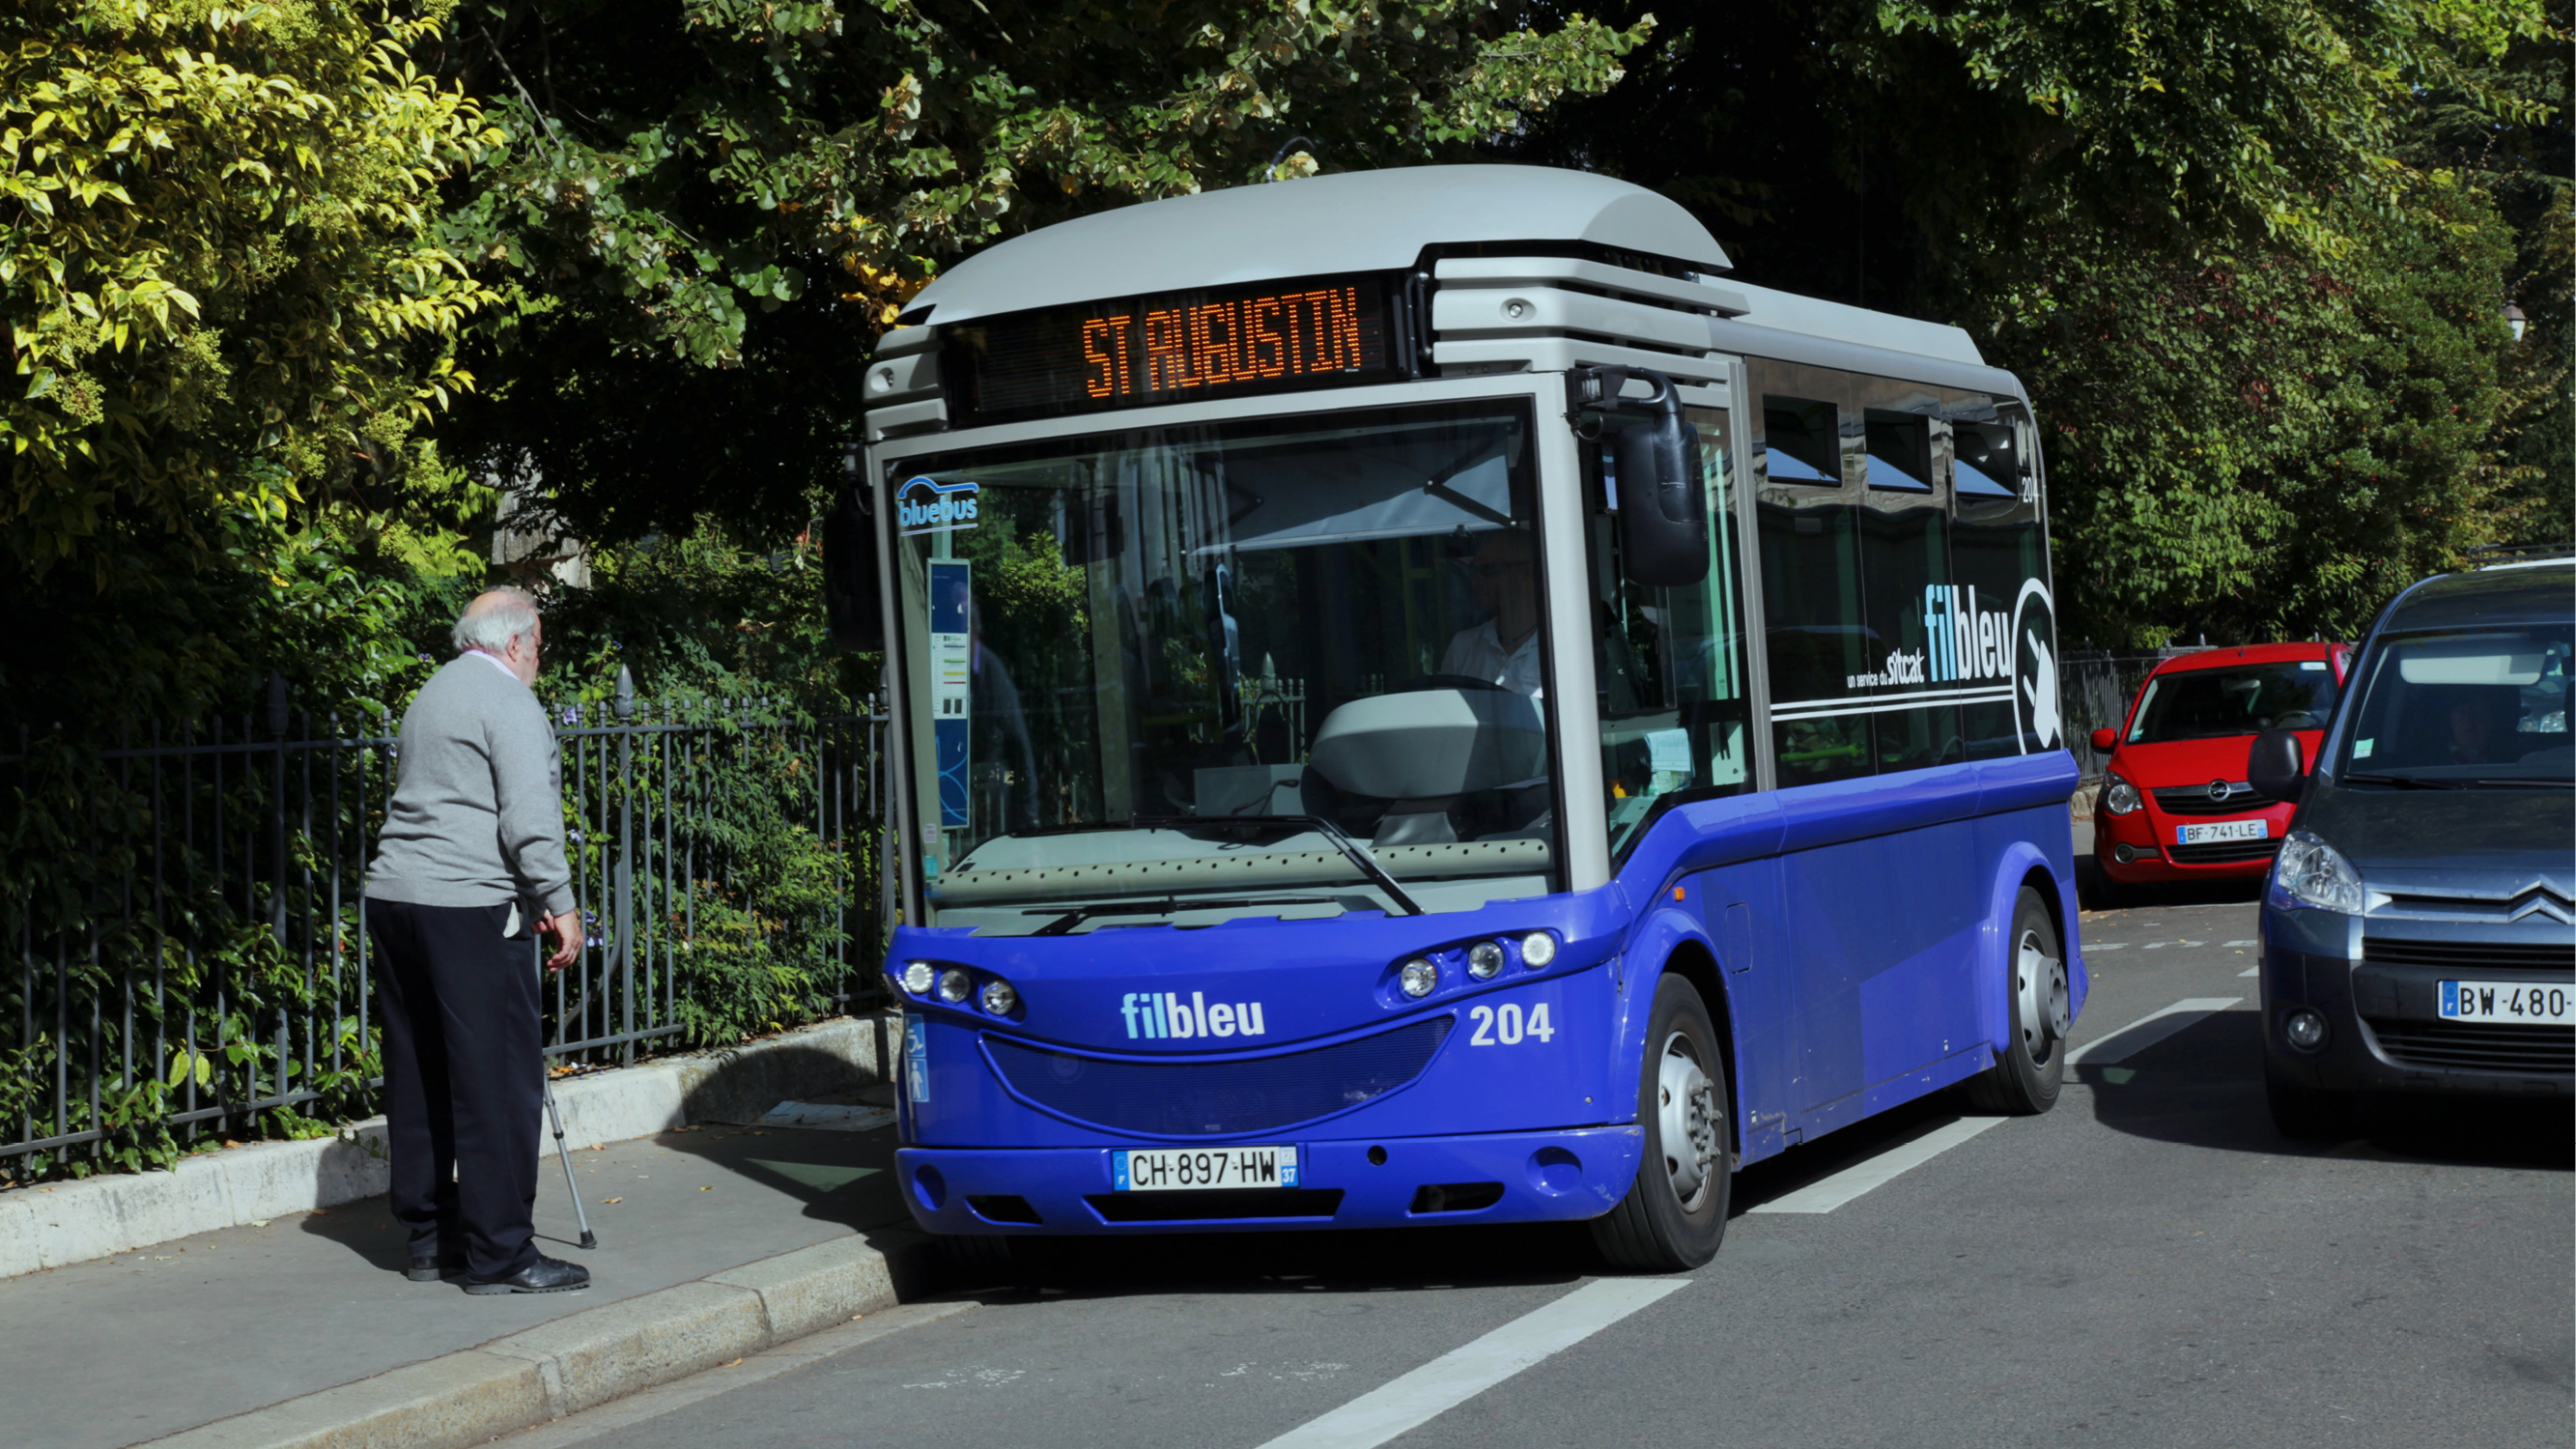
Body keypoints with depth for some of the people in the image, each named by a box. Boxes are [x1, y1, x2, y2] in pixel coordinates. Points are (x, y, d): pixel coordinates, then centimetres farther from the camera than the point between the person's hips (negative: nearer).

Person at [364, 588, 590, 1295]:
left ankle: (428, 1234, 18)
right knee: (499, 1077, -5)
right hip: (467, 905, -9)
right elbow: (529, 820, -15)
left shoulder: (431, 696, 22)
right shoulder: (507, 700, -6)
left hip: (393, 893, 9)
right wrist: (559, 904, -8)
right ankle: (500, 1252, -4)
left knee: (419, 1075, 13)